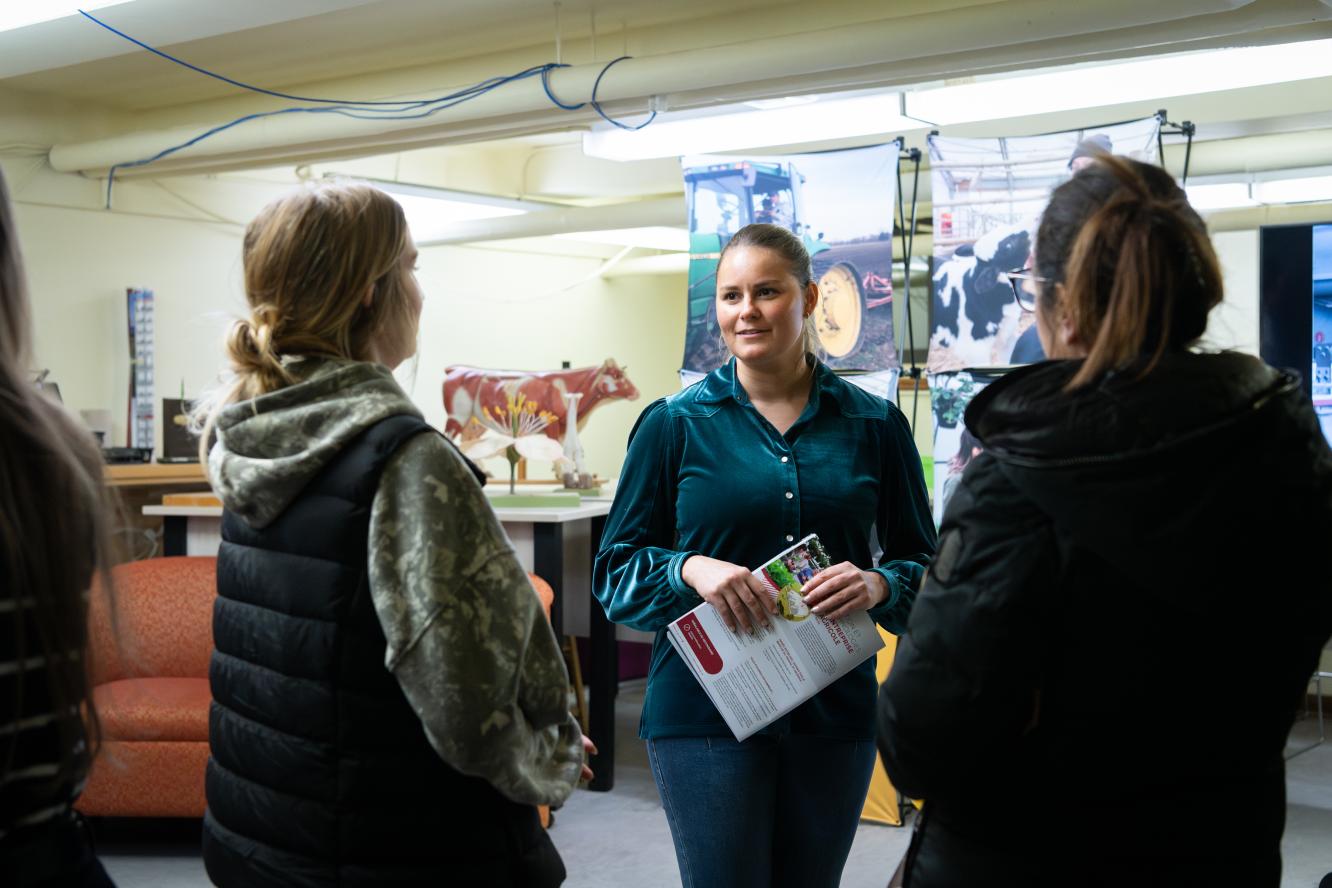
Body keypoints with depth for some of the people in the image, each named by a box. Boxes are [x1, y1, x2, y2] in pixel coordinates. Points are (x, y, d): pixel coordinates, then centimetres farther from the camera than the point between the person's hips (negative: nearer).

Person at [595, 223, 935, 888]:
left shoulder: (874, 425, 4)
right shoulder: (673, 425, 1)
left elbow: (923, 563, 8)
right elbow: (615, 571, 1)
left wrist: (879, 584, -14)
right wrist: (691, 570, -19)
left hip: (836, 710, 2)